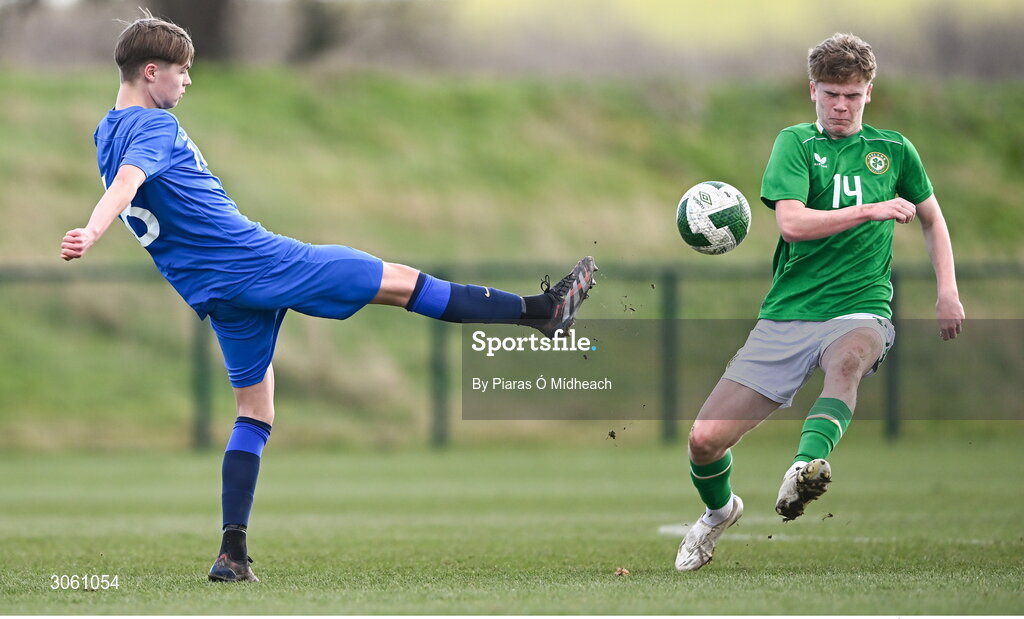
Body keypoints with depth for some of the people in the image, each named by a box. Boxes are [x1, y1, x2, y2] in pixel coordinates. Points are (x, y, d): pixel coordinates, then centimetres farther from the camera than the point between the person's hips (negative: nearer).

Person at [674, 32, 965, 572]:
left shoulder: (893, 149, 12)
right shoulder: (796, 142, 4)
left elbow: (932, 219, 27)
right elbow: (791, 222, -12)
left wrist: (948, 293, 15)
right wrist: (869, 210, -18)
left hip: (861, 309, 0)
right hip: (787, 314, 0)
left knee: (848, 358, -40)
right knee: (705, 440, -6)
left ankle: (807, 464, -61)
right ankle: (719, 509, 27)